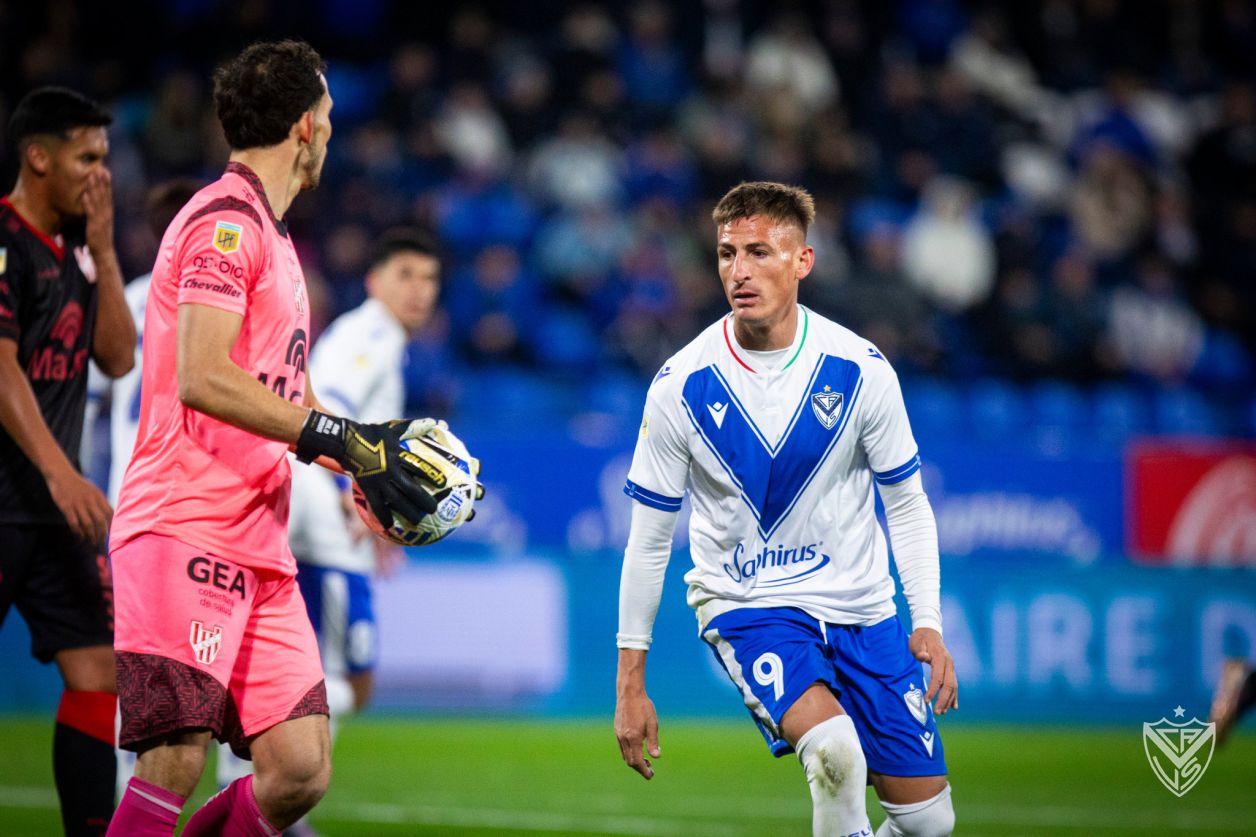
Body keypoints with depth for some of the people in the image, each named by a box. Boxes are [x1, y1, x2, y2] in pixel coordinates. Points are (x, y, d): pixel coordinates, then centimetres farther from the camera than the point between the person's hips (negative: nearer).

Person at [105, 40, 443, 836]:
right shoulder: (226, 221, -7)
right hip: (186, 536, -9)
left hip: (259, 555, 9)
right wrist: (339, 439, -20)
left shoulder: (272, 236, 23)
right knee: (179, 758, -17)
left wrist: (371, 449, 14)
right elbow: (201, 379, -19)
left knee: (301, 770, 0)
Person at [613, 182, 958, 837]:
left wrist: (929, 624, -9)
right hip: (743, 604, -3)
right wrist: (630, 682, -2)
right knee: (833, 748, -31)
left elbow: (907, 506, 3)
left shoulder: (861, 370, -9)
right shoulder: (680, 387, -11)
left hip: (859, 604, 3)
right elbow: (648, 538, -2)